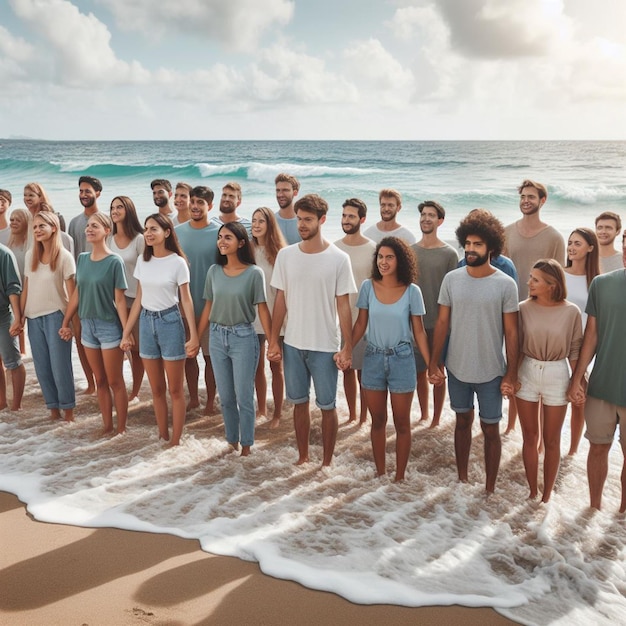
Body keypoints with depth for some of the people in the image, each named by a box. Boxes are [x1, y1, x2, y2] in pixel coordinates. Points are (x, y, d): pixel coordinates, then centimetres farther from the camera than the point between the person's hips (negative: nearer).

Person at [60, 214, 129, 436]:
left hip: (109, 326, -5)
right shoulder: (82, 259, 6)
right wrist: (66, 322, 13)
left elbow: (119, 300, -12)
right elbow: (77, 293, 12)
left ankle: (121, 428, 14)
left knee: (115, 381, 3)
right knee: (100, 381, 13)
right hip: (87, 325, 6)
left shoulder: (114, 262, -11)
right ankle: (107, 425, 23)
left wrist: (127, 332, -14)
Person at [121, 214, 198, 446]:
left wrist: (194, 336, -12)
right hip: (146, 322, 5)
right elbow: (138, 299, 10)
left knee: (175, 389, 3)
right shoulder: (142, 260, 5)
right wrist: (126, 332, 8)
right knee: (157, 389, 12)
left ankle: (175, 440, 13)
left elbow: (186, 300, -6)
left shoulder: (177, 262, -8)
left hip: (170, 322, -5)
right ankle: (162, 435, 24)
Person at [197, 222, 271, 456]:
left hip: (243, 337, -4)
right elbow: (208, 307, 8)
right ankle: (232, 442, 28)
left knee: (243, 397, 2)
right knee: (225, 397, 13)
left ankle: (246, 446, 17)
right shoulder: (214, 271, 3)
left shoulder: (254, 273, -9)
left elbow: (262, 309, -8)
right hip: (217, 337, 4)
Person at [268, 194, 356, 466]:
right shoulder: (285, 255, 0)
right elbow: (280, 301, 5)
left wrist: (347, 347, -9)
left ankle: (327, 461, 24)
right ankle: (302, 456, 31)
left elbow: (343, 306, -6)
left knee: (327, 405, 8)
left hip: (325, 347, -3)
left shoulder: (338, 258, -8)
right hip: (292, 344, 3)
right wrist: (273, 341, 3)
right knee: (299, 402, 15)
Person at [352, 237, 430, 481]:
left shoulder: (411, 291, -8)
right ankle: (379, 474, 26)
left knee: (402, 423, 9)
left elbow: (418, 332, -3)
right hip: (373, 358, 2)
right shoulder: (368, 286, -4)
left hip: (401, 360, -2)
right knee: (378, 421, 13)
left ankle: (399, 477, 21)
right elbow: (360, 324, 3)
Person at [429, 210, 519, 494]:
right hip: (456, 368, 3)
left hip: (491, 373, -3)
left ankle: (490, 489, 24)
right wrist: (433, 362, -1)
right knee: (462, 421, 18)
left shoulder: (505, 284, -11)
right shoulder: (451, 279, -3)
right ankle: (462, 480, 34)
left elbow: (511, 332, -7)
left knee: (490, 430, 8)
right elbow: (442, 322, 2)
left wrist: (511, 374, -8)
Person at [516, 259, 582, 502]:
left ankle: (547, 495, 25)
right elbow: (517, 346, -1)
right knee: (530, 437, 12)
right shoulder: (524, 308, -7)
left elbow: (575, 350, -2)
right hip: (527, 373, 1)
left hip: (557, 375, -1)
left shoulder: (571, 312, -10)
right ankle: (533, 491, 27)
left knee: (551, 440, 10)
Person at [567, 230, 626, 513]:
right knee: (598, 447, 14)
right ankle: (594, 506, 33)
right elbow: (591, 334, 4)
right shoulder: (602, 284, -2)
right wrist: (577, 378, 3)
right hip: (600, 385, 2)